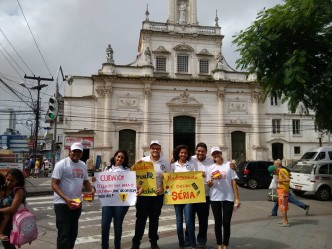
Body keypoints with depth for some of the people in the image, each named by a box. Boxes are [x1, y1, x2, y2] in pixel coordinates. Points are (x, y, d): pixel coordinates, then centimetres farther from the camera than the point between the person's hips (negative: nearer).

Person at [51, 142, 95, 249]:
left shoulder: (83, 165, 8)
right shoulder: (61, 164, -12)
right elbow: (54, 184, -15)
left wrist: (91, 190, -5)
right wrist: (66, 199, -27)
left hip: (77, 203, 7)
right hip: (62, 203, -6)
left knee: (73, 232, 17)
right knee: (64, 233, 0)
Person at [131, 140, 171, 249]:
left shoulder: (165, 162, 0)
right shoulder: (143, 160, -2)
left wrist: (163, 188, -12)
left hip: (158, 195, 1)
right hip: (143, 194, -1)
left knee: (154, 219, 12)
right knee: (141, 218, 4)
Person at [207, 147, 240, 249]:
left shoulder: (229, 165, 1)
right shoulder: (211, 168, 5)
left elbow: (233, 182, 1)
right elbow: (209, 185, 7)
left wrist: (237, 198, -2)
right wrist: (212, 180, -16)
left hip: (228, 198, -1)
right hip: (215, 198, 1)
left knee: (226, 223, 2)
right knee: (218, 222, 7)